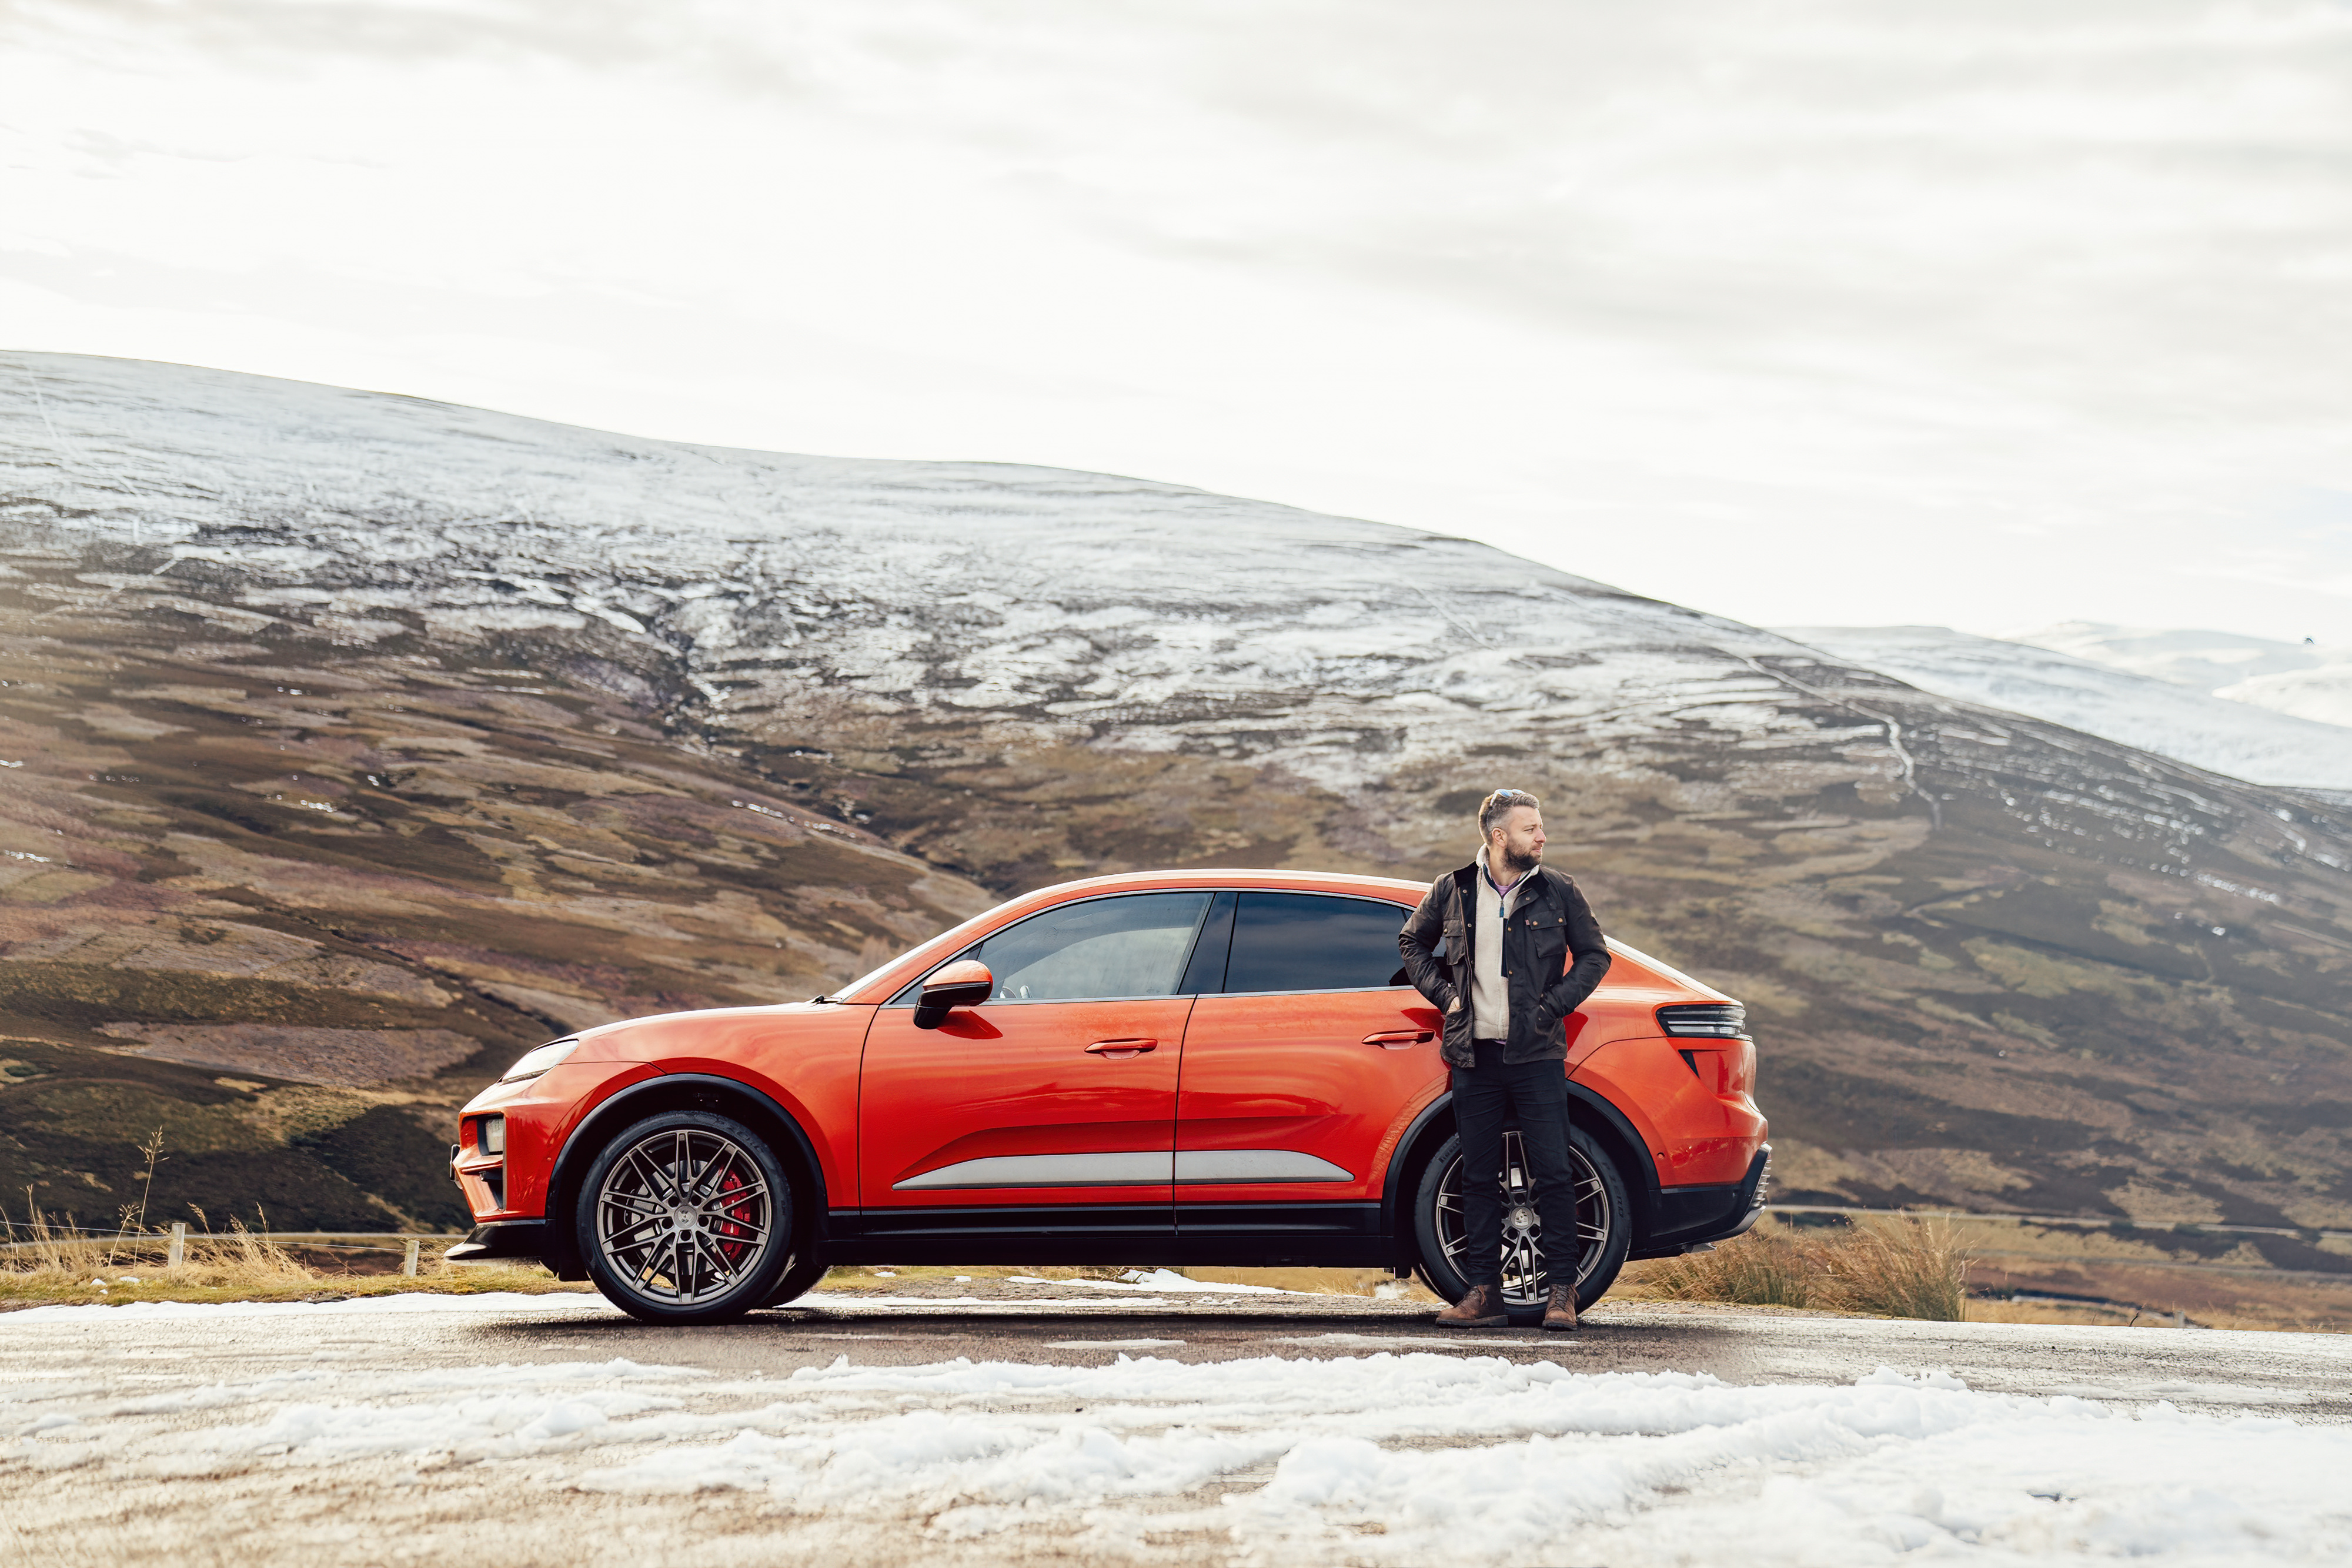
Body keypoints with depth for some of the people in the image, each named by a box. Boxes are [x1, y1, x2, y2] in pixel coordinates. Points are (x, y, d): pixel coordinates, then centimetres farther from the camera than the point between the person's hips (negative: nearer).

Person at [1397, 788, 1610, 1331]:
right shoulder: (1452, 891, 5)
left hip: (1536, 1055, -2)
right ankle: (1484, 1294, 11)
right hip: (1476, 1056, 2)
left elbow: (1593, 956, 8)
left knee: (1552, 1174, -4)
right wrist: (1444, 994, 6)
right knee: (1478, 1177, 5)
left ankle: (1563, 1292, 3)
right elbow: (1412, 943, 19)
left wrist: (1553, 1005, -4)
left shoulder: (1558, 892, 1)